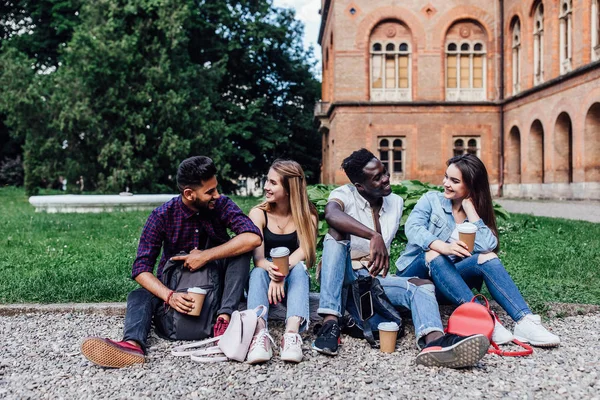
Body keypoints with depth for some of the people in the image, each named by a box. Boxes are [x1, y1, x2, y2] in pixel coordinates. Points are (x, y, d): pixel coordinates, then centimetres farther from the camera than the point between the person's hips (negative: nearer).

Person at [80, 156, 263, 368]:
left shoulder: (222, 205, -12)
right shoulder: (162, 216, -14)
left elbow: (254, 237, -28)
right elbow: (141, 268, -19)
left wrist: (206, 255, -32)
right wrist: (169, 295, -37)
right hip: (173, 285, 0)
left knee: (240, 247, -25)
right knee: (139, 296, -26)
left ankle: (224, 319, -36)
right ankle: (133, 344, -55)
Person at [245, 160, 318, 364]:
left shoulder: (307, 215, -3)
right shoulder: (258, 213, -5)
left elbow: (304, 249, -21)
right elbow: (258, 257, -19)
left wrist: (282, 272, -39)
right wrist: (271, 270, -42)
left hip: (293, 280, 0)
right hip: (265, 280, 0)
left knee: (298, 268, -32)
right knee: (259, 272, -33)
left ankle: (292, 332, -52)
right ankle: (260, 332, -55)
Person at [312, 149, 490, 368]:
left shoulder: (396, 202, 13)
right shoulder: (344, 195, -7)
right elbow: (331, 214, -32)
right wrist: (374, 236, -42)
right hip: (340, 278, -4)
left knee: (423, 286, -22)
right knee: (337, 231, -31)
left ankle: (433, 342, -56)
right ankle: (330, 322, -41)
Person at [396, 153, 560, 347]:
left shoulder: (477, 213, 7)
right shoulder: (431, 200, 2)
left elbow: (487, 246, -15)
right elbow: (412, 228, -19)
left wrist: (469, 208, -11)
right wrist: (443, 247, -37)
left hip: (450, 278, 2)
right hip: (417, 272, -2)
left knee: (487, 257, -23)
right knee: (433, 254, -34)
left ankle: (524, 321, -36)